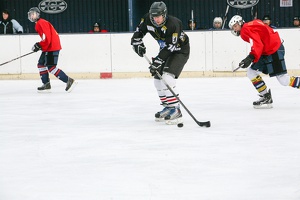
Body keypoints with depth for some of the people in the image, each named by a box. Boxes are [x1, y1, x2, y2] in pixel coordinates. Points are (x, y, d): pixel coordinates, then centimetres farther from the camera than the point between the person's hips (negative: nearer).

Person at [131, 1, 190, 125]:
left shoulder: (173, 24, -33)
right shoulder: (147, 20, -12)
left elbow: (170, 47, -33)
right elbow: (140, 30, 8)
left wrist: (158, 61, -35)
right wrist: (137, 42, -6)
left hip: (180, 50, -8)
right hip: (165, 49, 8)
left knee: (167, 77, -24)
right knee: (157, 79, 6)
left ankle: (175, 110, -24)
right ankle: (168, 107, 20)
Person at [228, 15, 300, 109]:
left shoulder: (246, 30, -14)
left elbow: (257, 44, -27)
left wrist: (251, 58, -38)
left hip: (274, 51, -11)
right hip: (265, 52, 11)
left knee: (283, 80, -13)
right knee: (251, 72, 5)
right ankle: (266, 97, 5)